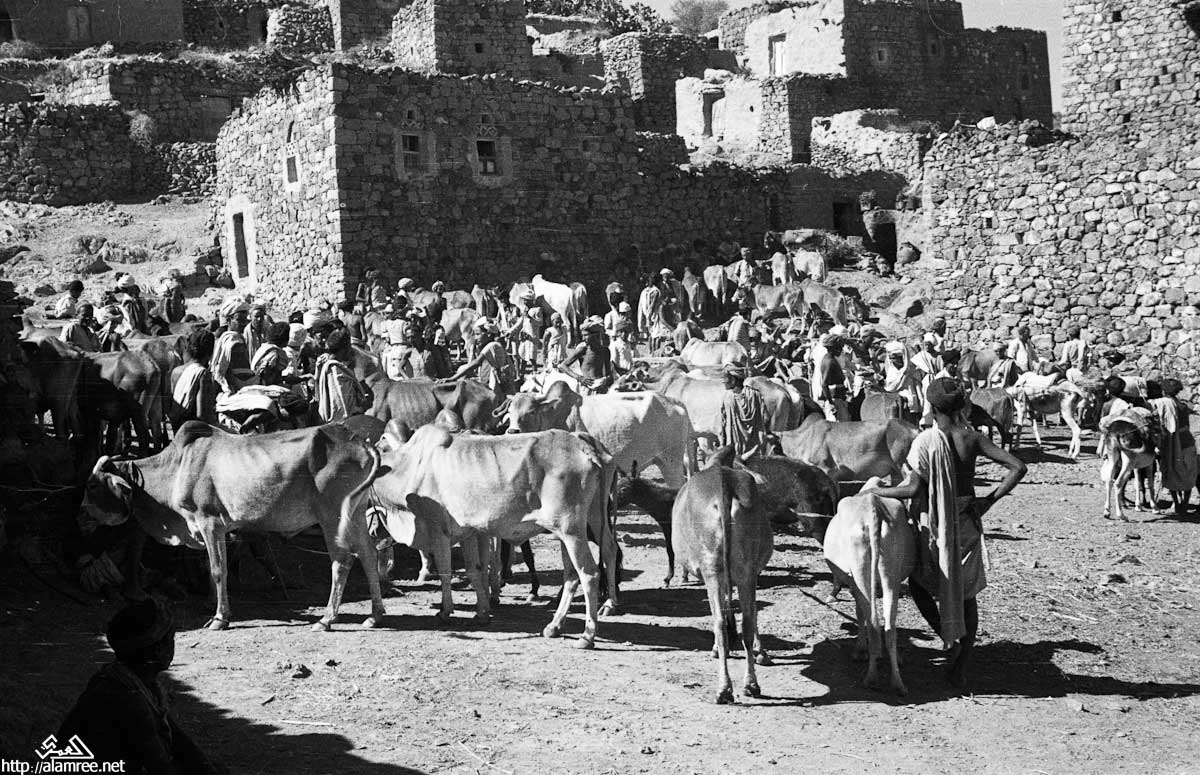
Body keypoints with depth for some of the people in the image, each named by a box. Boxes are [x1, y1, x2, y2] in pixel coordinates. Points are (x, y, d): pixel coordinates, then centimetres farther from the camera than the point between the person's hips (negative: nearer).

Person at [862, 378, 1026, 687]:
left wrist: (875, 491, -9)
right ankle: (960, 668, 15)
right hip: (967, 522, 3)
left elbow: (912, 488, -22)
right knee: (967, 593, 14)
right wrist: (989, 500, -2)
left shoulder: (925, 440, -15)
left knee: (919, 581, 21)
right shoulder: (972, 438, -4)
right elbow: (1017, 468, -8)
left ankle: (949, 638, 3)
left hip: (934, 524, -3)